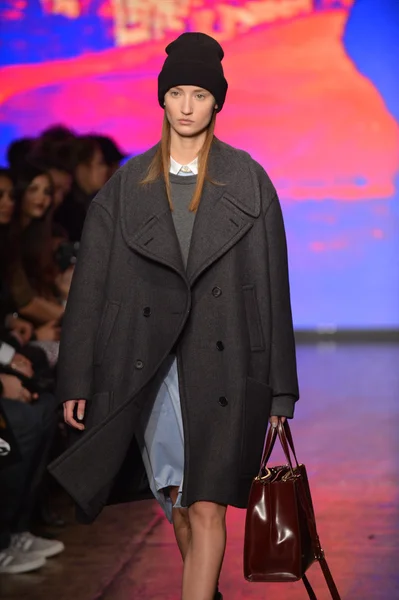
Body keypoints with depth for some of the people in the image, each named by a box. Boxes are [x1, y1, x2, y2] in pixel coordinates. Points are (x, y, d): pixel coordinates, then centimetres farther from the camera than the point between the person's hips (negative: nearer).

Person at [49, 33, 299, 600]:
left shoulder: (248, 181, 5)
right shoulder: (128, 186, 8)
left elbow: (272, 286, 4)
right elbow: (90, 283, 7)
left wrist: (279, 388, 1)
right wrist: (76, 380, 1)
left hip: (222, 363, -2)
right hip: (147, 367, 2)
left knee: (207, 507, -10)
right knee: (177, 504, 11)